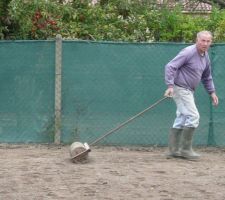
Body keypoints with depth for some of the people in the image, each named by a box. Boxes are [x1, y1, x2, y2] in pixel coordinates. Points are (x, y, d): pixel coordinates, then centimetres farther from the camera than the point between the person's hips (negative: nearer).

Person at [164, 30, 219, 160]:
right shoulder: (189, 52, -17)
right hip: (180, 88, -9)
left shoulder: (206, 57, 9)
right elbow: (170, 67, -22)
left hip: (189, 91, 9)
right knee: (193, 116, -14)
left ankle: (173, 150, 16)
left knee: (181, 120, 11)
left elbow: (207, 77, 22)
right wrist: (170, 86, -30)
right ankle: (185, 149, -9)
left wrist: (212, 92, 13)